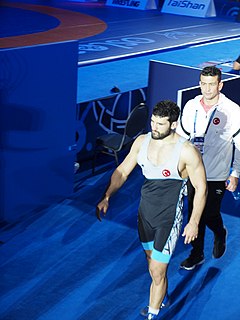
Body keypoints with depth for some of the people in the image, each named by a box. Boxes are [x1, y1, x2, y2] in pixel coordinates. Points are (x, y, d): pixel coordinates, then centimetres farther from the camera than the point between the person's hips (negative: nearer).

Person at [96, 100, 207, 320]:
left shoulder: (187, 151, -19)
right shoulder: (142, 141, -3)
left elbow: (201, 187, -11)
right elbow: (122, 171, 5)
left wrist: (194, 222, -12)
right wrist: (106, 198, -6)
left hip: (169, 217, -5)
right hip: (145, 211, 6)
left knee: (157, 272, -3)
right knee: (153, 263, 24)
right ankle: (161, 298, 49)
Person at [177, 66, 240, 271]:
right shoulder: (191, 106, -2)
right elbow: (181, 137, 9)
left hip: (217, 176, -3)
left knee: (210, 214, 4)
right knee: (194, 213, 11)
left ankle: (220, 234, 39)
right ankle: (197, 254, 29)